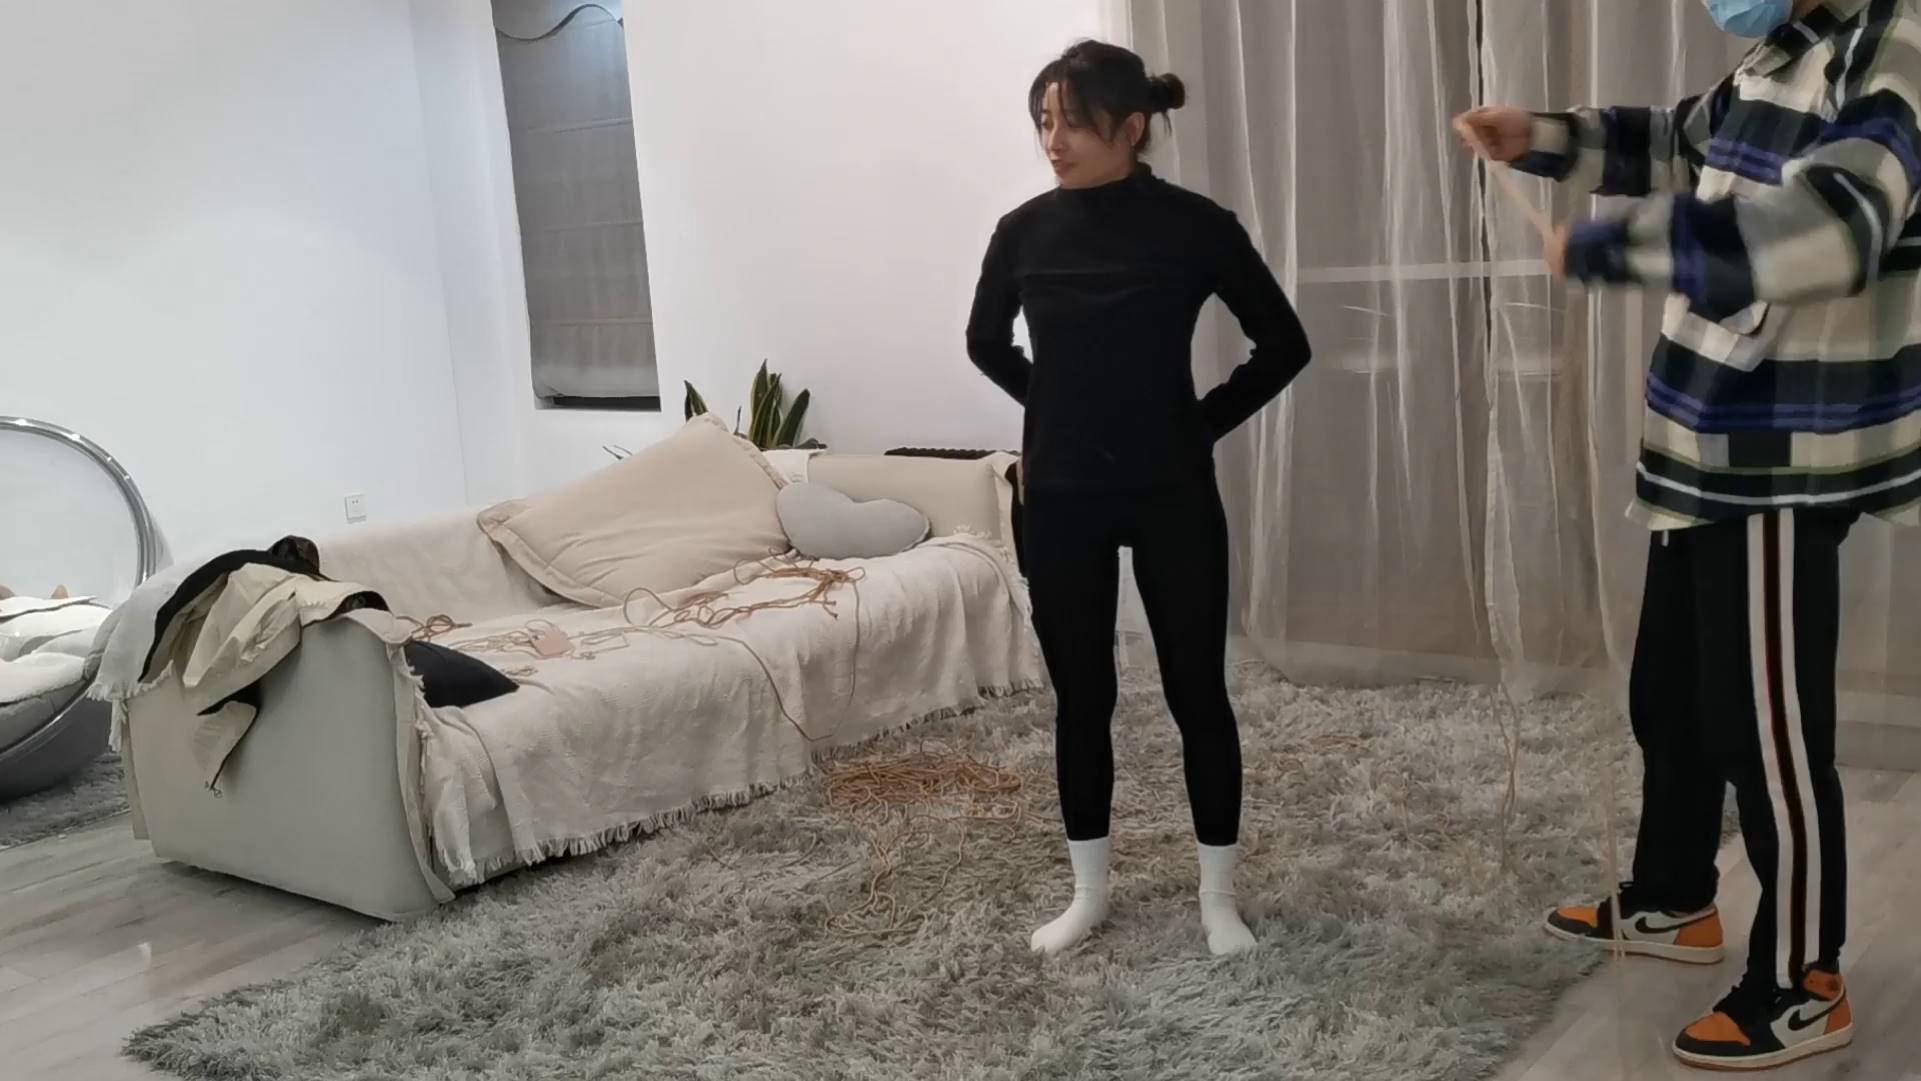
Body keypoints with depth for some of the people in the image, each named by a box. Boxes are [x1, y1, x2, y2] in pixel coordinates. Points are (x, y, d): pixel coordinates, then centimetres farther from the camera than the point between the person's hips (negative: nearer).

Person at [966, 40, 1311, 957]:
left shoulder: (1195, 227, -9)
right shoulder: (1026, 231, -1)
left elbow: (1283, 346, 2)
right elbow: (987, 344, 17)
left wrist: (1202, 424, 1)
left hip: (1171, 496, -2)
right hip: (1060, 499, 2)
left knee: (1197, 692, 6)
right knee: (1081, 698, 10)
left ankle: (1218, 895, 22)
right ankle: (1088, 892, 26)